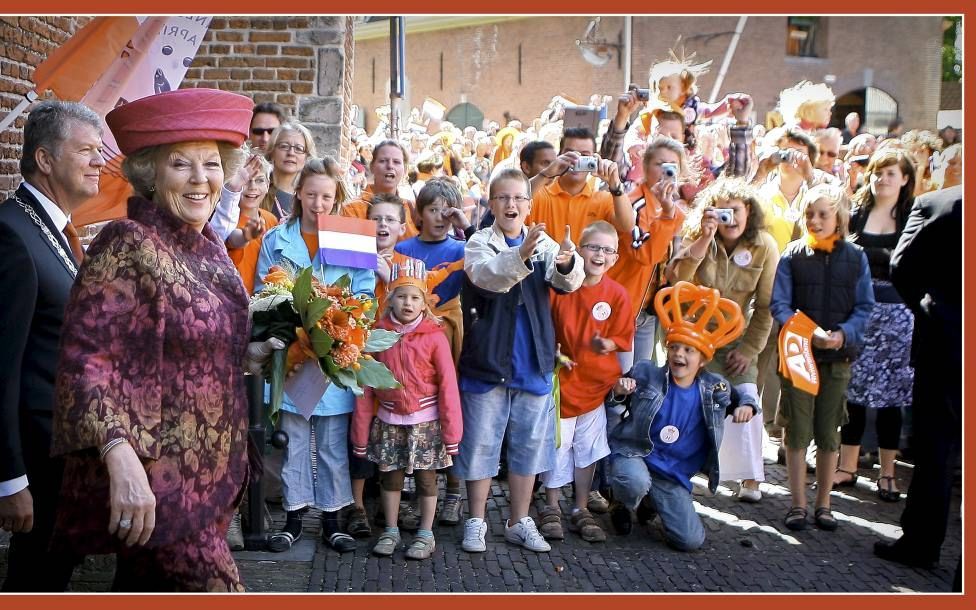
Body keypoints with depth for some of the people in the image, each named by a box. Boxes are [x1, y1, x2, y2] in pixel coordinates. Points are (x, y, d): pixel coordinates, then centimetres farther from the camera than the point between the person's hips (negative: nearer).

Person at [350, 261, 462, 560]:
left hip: (425, 422, -2)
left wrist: (451, 431, -10)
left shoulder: (435, 337, -9)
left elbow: (448, 386, -9)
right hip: (388, 422, 3)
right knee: (389, 476, 13)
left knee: (426, 478, 8)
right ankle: (390, 531, 30)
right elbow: (365, 386, 1)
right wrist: (361, 432, 1)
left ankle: (426, 535, 23)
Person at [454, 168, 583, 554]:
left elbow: (567, 282, -15)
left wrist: (567, 264, -40)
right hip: (487, 362, -3)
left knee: (530, 442, 11)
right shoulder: (479, 243, -5)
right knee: (481, 442, 5)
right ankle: (476, 521, 19)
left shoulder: (544, 244, 4)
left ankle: (519, 521, 24)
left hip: (533, 363, 3)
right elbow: (487, 275, -28)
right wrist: (521, 255, -48)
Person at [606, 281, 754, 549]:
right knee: (635, 483, -40)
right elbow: (613, 401, 4)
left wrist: (746, 407, -6)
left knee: (691, 541, -6)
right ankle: (622, 505, 0)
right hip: (634, 455, -3)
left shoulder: (715, 388, -1)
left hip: (674, 475, 3)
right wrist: (618, 392, -20)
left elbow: (740, 397, 18)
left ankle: (651, 502, 25)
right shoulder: (646, 374, -7)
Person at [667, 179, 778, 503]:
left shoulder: (765, 247, -11)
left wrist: (749, 349, -8)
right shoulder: (697, 238, -11)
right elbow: (675, 279, -28)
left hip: (736, 337, 0)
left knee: (746, 400, -13)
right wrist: (704, 239, -34)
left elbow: (765, 306, -6)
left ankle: (750, 478, -1)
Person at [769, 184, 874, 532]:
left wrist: (843, 333, -16)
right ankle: (798, 504, 12)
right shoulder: (793, 255, -1)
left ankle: (823, 504, 18)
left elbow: (865, 307, 3)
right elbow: (779, 304, -4)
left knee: (829, 434, 7)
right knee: (797, 431, 2)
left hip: (837, 357, 1)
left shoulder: (855, 258, 2)